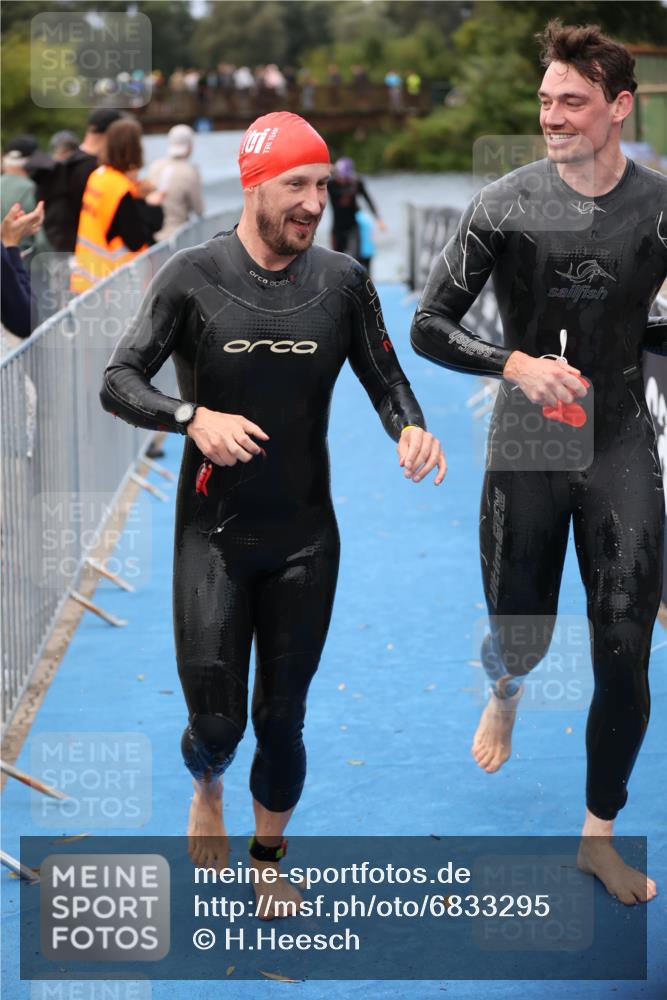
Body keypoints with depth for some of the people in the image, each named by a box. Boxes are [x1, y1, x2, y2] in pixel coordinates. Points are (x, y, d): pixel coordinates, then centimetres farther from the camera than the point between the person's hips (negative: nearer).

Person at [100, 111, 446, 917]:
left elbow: (385, 379, 5)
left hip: (306, 538, 2)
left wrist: (410, 428, -17)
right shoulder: (194, 276, -9)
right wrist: (194, 417, -26)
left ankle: (268, 859, 35)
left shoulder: (343, 281, -2)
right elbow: (118, 382, -8)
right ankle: (207, 786, 37)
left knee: (282, 718, 10)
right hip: (214, 536, -2)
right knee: (216, 720, -2)